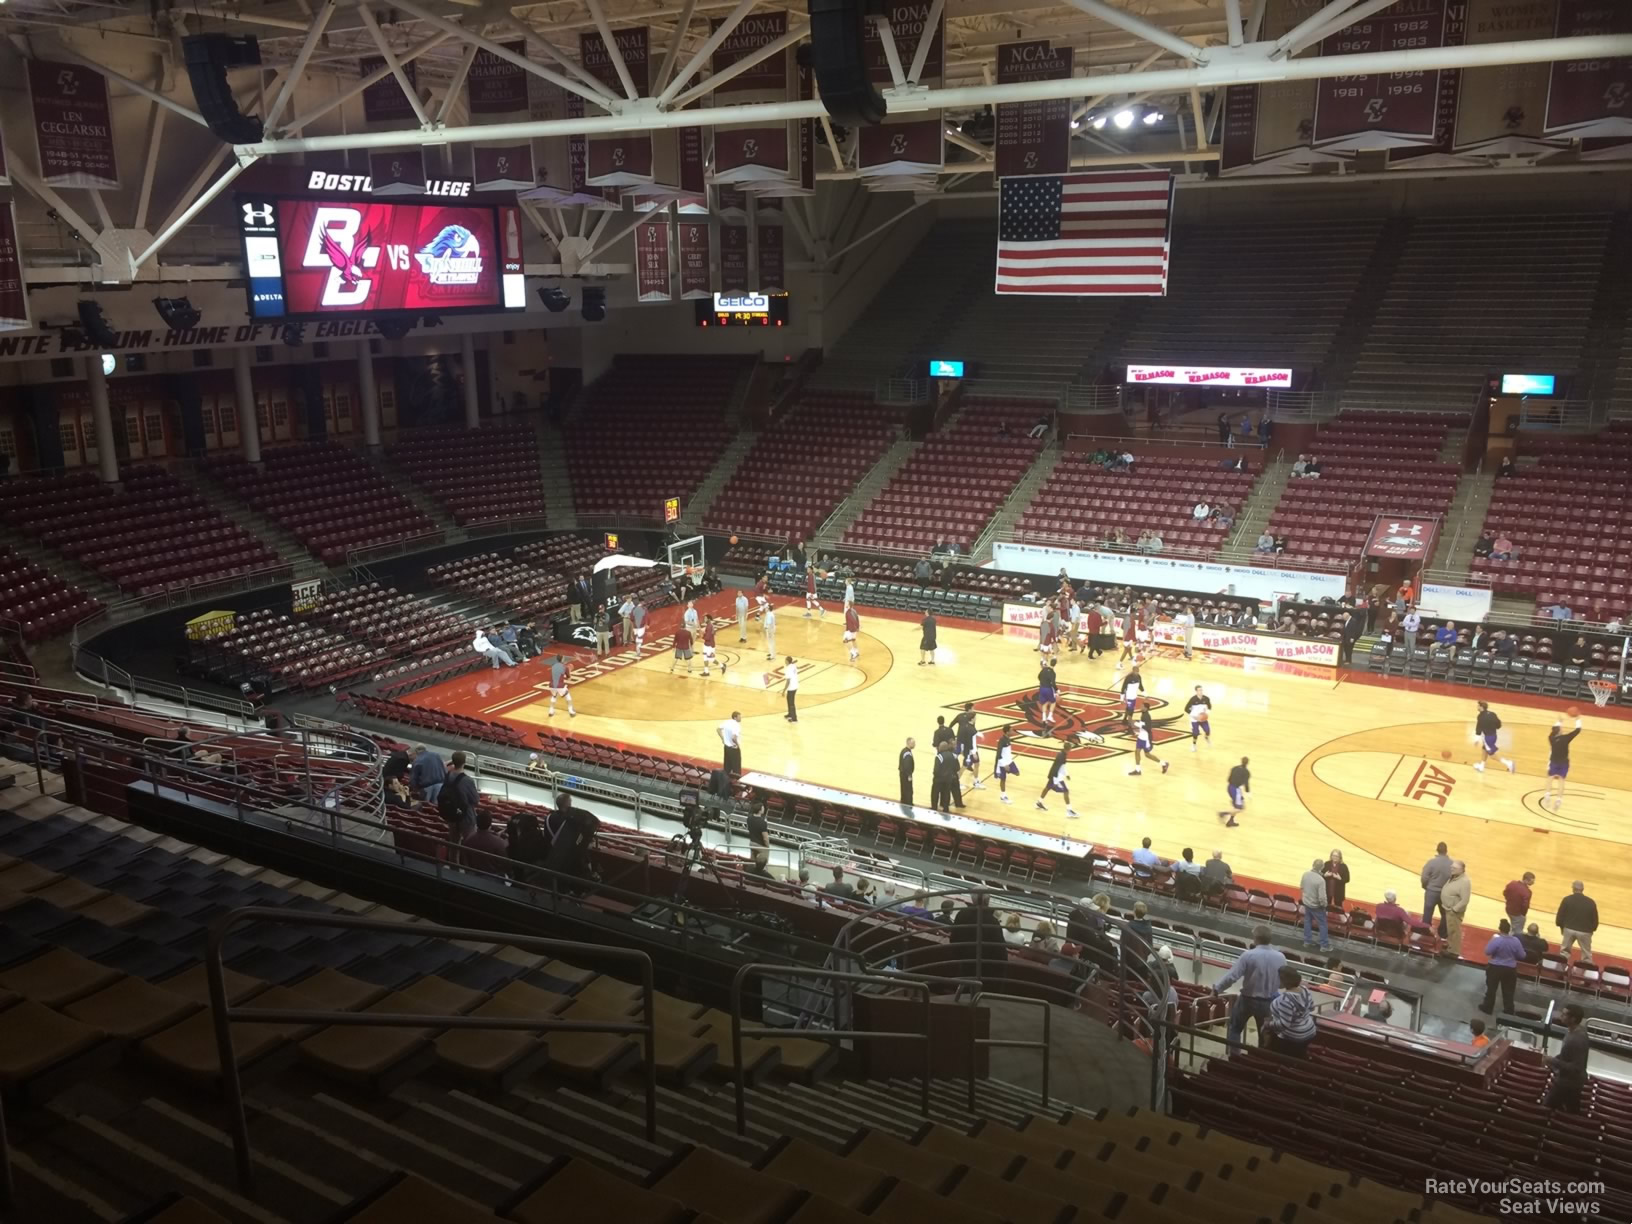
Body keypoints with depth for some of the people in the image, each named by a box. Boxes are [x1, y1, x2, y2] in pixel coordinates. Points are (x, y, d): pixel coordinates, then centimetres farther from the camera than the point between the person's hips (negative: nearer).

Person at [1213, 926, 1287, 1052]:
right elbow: (1282, 983, 0)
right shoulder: (1280, 957, -11)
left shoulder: (1248, 955, -21)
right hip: (1268, 1002, 3)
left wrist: (1217, 988, -7)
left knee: (1235, 1028, 19)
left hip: (1248, 1000, -3)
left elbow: (1232, 976, -20)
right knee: (1264, 1034, 21)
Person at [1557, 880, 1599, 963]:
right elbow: (1595, 919, 2)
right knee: (1586, 956, 11)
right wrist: (1591, 930, 18)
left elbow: (1560, 916, -2)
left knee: (1564, 952, 17)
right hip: (1585, 931, -1)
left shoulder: (1567, 900, -5)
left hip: (1569, 929, 1)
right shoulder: (1591, 902, -4)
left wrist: (1561, 927, 15)